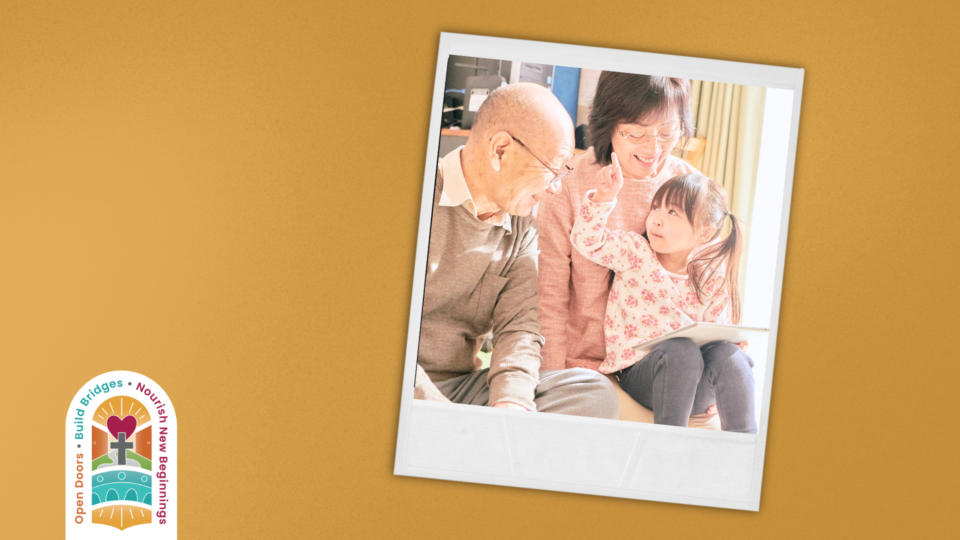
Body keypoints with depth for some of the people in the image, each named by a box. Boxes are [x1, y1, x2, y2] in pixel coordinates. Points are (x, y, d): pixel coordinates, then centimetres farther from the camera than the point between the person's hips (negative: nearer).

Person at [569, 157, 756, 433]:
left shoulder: (712, 280, 8)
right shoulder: (634, 251, 3)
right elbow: (587, 240, -10)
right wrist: (604, 196, -22)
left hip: (693, 385, 2)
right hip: (638, 375, -2)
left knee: (726, 353, -28)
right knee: (681, 349, -34)